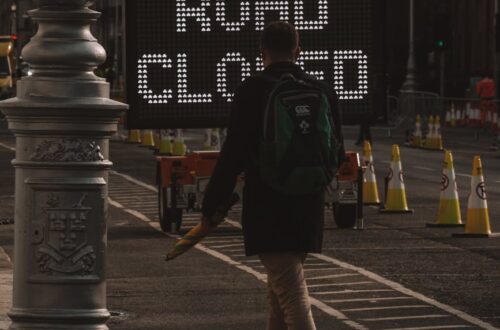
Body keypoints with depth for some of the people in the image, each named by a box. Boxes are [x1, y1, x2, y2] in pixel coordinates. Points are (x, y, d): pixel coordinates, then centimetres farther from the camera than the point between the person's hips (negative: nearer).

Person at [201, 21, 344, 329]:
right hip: (309, 207, 5)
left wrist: (211, 205, -4)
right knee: (280, 291, 21)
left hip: (266, 209, -5)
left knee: (292, 295, -10)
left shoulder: (252, 90, -10)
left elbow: (234, 153, -12)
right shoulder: (323, 92, 4)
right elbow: (335, 154, 11)